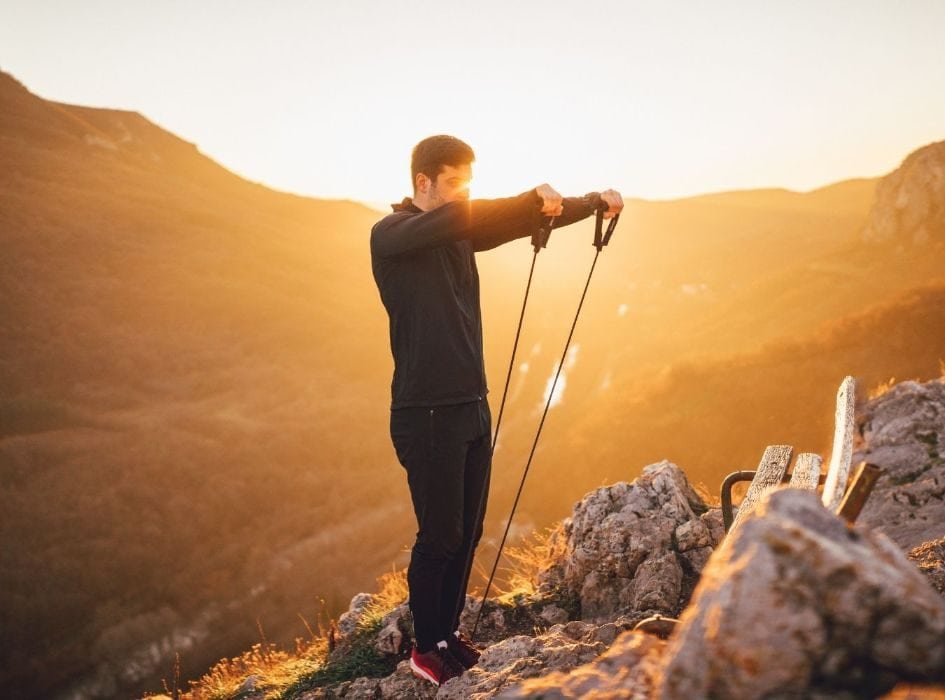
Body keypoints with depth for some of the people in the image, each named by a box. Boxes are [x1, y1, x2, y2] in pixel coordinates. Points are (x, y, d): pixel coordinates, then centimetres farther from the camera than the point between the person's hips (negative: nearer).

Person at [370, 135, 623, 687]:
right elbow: (454, 219, -25)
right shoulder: (391, 235, -8)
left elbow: (524, 222, 8)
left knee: (468, 533, 11)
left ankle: (450, 633, 25)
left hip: (472, 407, 7)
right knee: (440, 536, -1)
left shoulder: (462, 233, 13)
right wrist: (533, 197, -29)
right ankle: (427, 648, 15)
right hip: (427, 413, -7)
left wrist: (596, 201, -5)